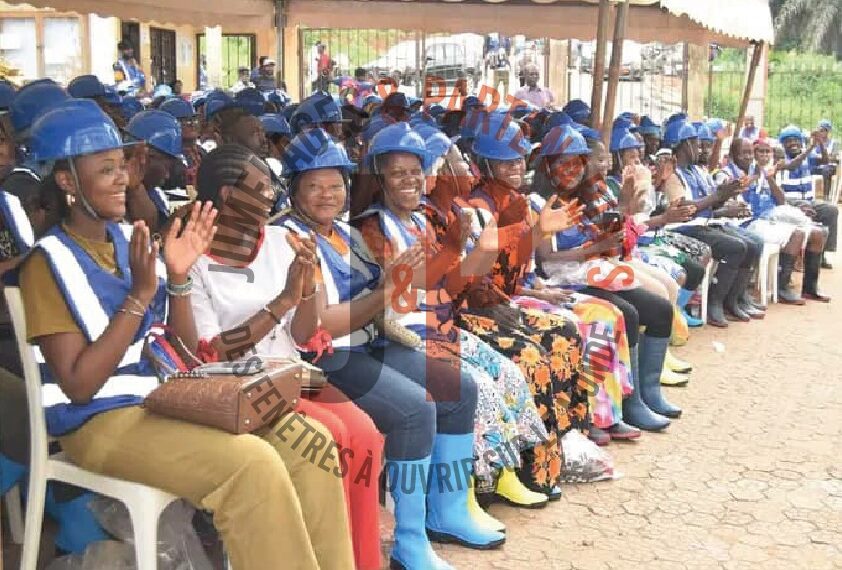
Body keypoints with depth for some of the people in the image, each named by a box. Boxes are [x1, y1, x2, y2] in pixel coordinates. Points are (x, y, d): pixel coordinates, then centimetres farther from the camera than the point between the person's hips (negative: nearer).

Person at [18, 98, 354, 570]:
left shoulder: (133, 242, 10)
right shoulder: (50, 262, -9)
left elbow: (187, 357, 9)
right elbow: (78, 385, -16)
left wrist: (179, 278, -6)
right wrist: (139, 295, -20)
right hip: (102, 420, -6)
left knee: (309, 442, -11)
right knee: (253, 464, -29)